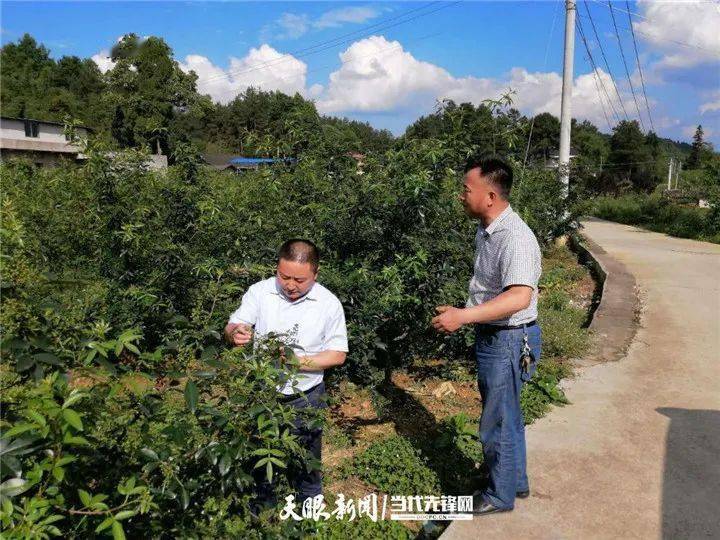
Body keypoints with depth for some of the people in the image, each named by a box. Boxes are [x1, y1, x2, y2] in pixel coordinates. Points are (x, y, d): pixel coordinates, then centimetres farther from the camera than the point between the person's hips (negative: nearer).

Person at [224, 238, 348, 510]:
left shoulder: (329, 303, -11)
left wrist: (298, 361, -22)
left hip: (305, 398, -1)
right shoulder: (259, 291, -9)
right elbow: (232, 328, -8)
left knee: (305, 464, 15)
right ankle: (263, 509, 45)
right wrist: (236, 333, -33)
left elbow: (337, 354, -7)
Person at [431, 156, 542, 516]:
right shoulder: (486, 231, 6)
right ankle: (516, 481, 42)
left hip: (508, 341, -10)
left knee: (498, 423, 7)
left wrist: (464, 316, -45)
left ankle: (500, 496, 28)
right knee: (507, 415, 23)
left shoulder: (515, 238, -26)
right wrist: (466, 315, 22)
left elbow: (520, 297, -40)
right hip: (492, 336, 10)